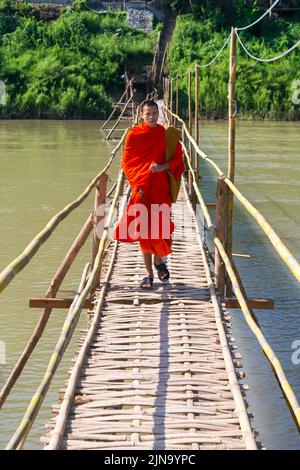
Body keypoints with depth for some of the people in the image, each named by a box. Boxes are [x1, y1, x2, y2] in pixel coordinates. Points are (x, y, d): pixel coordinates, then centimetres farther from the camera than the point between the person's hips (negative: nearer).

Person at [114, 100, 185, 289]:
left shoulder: (167, 135, 3)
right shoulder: (134, 134, 2)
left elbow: (177, 159, 4)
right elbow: (126, 162, 3)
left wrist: (162, 166, -15)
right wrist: (137, 184, -8)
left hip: (161, 188, 0)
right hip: (142, 188, 0)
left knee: (159, 227, -3)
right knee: (144, 231, 1)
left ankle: (159, 260, 28)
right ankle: (149, 274, 10)